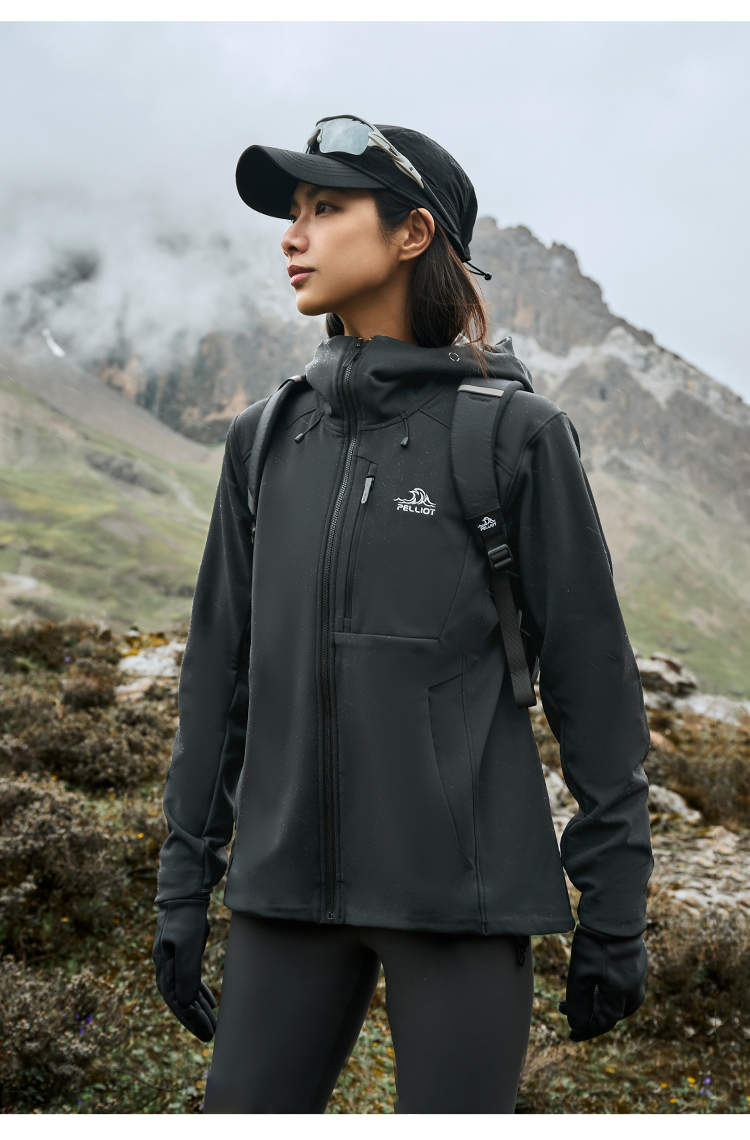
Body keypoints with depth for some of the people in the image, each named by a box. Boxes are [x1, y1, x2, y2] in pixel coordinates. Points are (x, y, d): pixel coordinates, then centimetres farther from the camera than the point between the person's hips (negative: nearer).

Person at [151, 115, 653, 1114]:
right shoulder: (267, 439, 8)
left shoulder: (514, 433, -4)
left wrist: (614, 912, -3)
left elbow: (593, 675, -2)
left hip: (462, 893, -4)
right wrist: (183, 882, 10)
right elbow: (221, 666, 11)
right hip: (290, 884, 4)